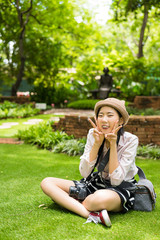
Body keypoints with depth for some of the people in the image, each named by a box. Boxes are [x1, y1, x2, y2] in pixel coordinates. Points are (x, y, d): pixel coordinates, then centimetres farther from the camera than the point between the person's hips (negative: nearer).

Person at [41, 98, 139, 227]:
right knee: (47, 183, -12)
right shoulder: (93, 134, -5)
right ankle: (92, 215, -30)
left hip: (122, 189, -6)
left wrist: (113, 144, -25)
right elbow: (84, 173, -11)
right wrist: (97, 143, -21)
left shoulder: (130, 140, -16)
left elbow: (116, 180, -21)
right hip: (99, 183, 7)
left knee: (100, 198, -45)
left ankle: (69, 202, -15)